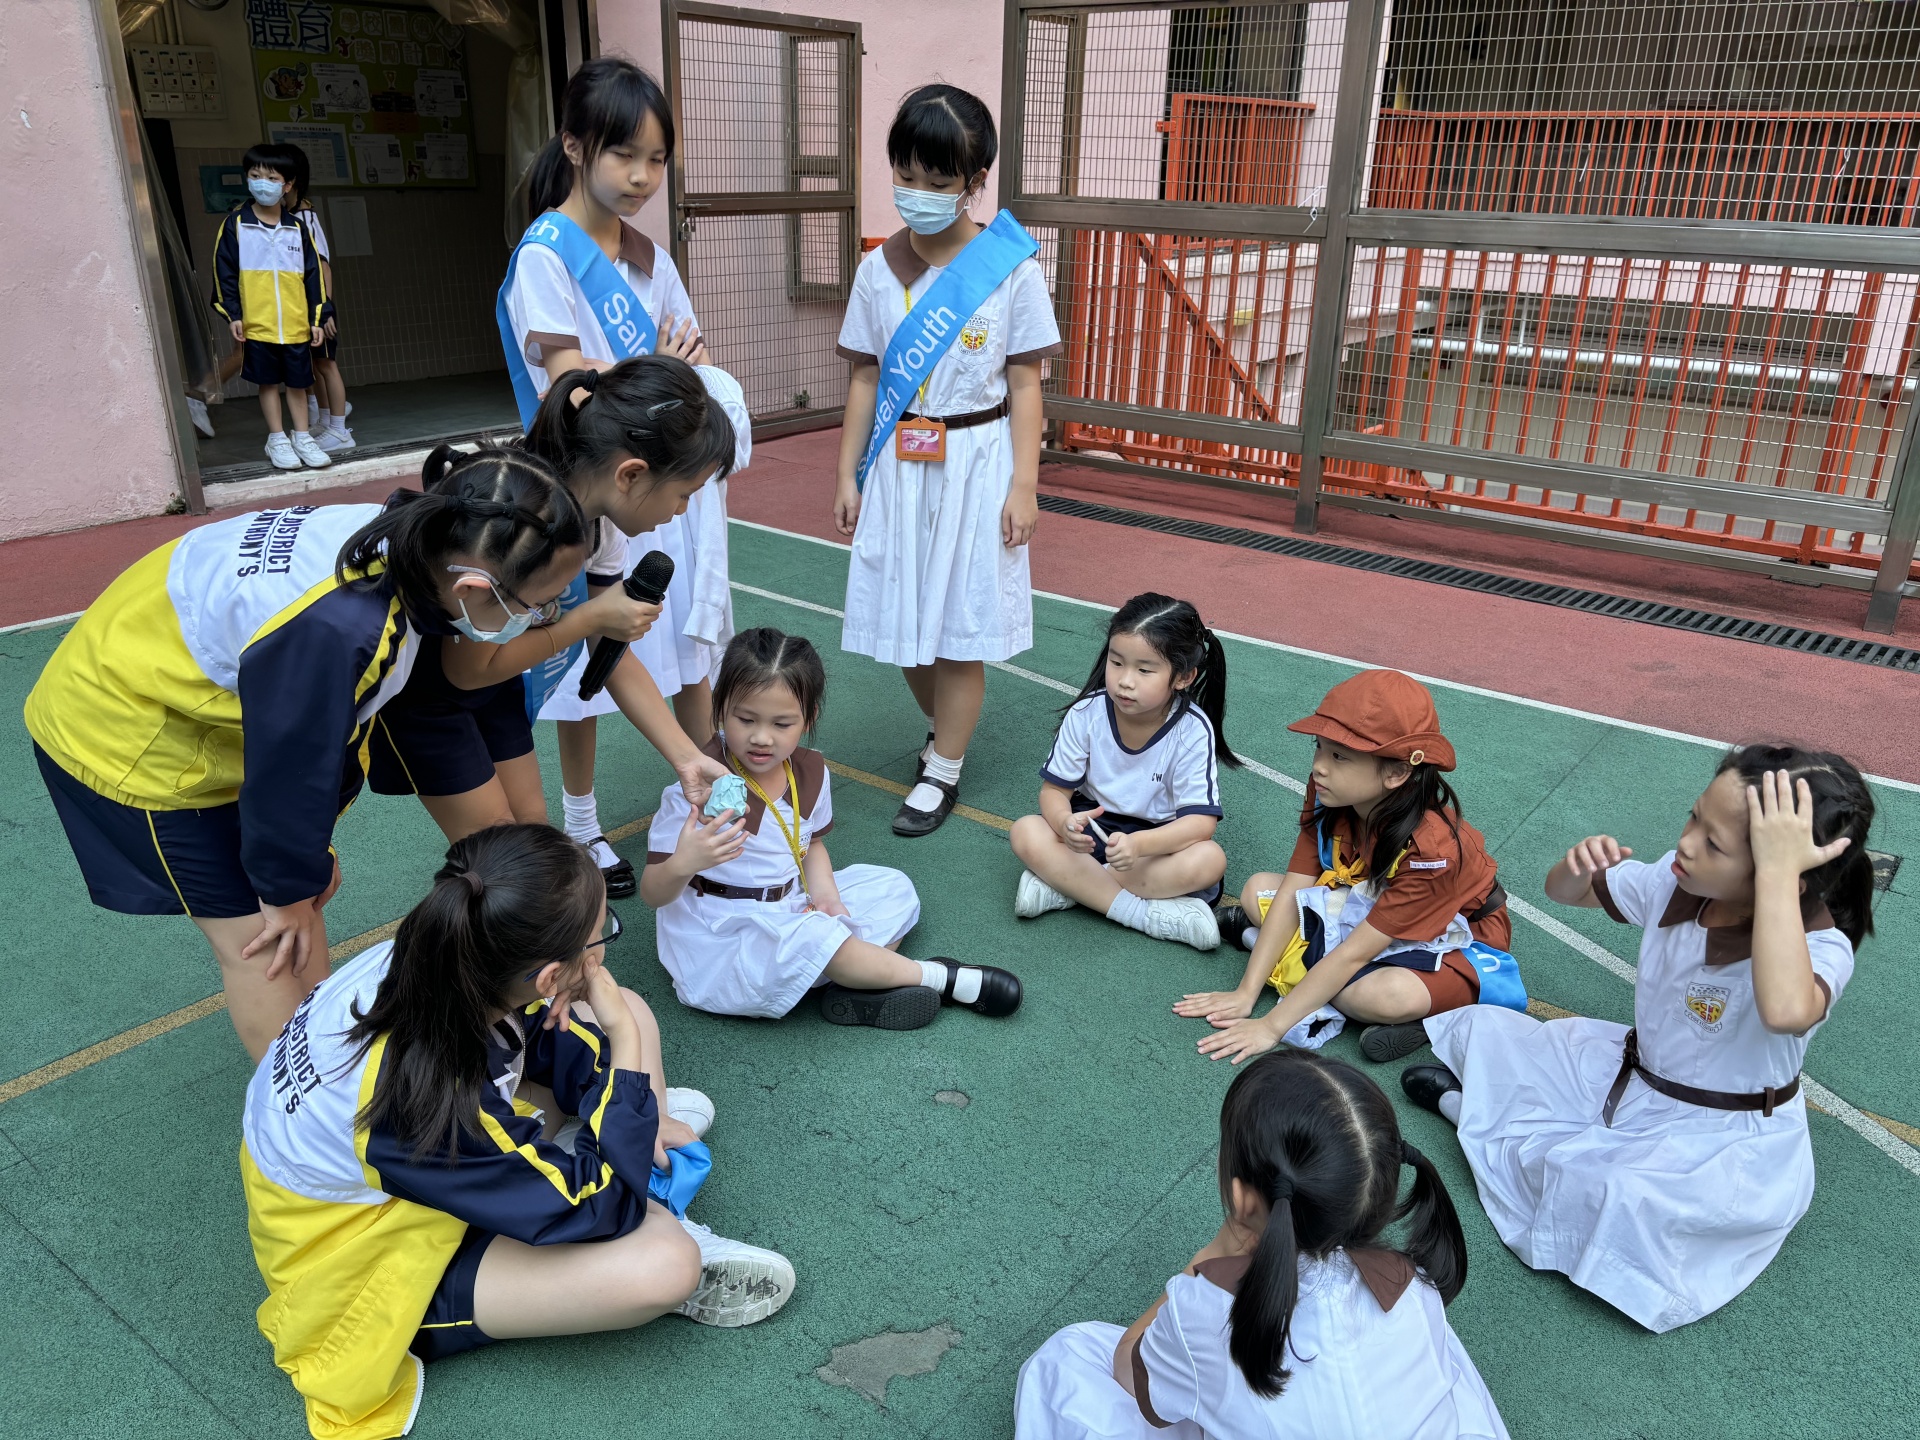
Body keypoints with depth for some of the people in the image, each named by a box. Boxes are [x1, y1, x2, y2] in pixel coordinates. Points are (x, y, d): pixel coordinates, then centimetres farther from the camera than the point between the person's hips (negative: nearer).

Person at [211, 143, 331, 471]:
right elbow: (224, 272, 1)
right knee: (269, 382, 6)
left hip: (296, 324, 2)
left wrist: (316, 318, 4)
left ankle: (302, 438, 21)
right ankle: (277, 440, 16)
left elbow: (312, 274, 7)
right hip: (257, 324, -2)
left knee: (298, 382, 9)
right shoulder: (235, 225, 0)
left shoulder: (297, 228, 6)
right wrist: (232, 314, -5)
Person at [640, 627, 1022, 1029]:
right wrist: (681, 866, -43)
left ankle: (854, 989, -16)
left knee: (893, 888, 9)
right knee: (811, 934, -33)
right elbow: (652, 894, -19)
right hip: (720, 946, -8)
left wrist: (824, 892, -7)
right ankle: (937, 977, -11)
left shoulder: (810, 771, -3)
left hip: (787, 912, 8)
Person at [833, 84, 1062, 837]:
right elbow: (865, 377, 7)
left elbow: (1024, 385, -4)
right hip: (899, 465, 3)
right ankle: (943, 731, 37)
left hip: (975, 464, -3)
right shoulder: (880, 268, 2)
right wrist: (848, 474, 6)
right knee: (905, 616, 11)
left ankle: (943, 769, 22)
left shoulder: (1010, 269, -7)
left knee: (961, 622, 5)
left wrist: (1024, 484, -8)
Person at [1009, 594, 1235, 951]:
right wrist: (1065, 823, -35)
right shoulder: (1086, 715, -15)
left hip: (1158, 840, -1)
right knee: (1027, 833, -26)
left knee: (1209, 860, -32)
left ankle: (1066, 884, -26)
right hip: (1093, 827, 1)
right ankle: (1145, 912, -27)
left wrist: (1138, 844, -41)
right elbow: (1054, 790, -9)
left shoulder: (1193, 730, -19)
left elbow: (1201, 821, -23)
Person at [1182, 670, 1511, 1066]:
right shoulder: (1328, 798, -17)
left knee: (1390, 995, -39)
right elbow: (1291, 890, -16)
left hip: (1451, 940, -7)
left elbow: (1353, 953, -33)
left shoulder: (1431, 845, -34)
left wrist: (1272, 1026, -30)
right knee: (1257, 889, -6)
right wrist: (1245, 993, -19)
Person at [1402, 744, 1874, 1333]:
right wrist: (1579, 862, -20)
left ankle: (1464, 1105, -10)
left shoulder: (1820, 947, -29)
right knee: (1486, 1028, 1)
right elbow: (1563, 892, 5)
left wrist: (1778, 871, -51)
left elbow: (1786, 1010, -55)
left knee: (1614, 1197, -34)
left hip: (1724, 1141, -6)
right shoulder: (1677, 882, -9)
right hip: (1629, 1073, 6)